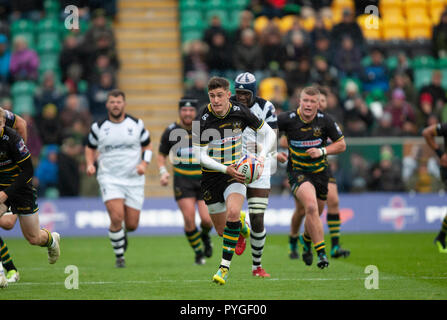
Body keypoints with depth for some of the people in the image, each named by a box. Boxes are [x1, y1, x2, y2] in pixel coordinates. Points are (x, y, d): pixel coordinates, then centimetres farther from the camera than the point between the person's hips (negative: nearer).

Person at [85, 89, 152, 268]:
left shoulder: (136, 124, 3)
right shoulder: (98, 127, 1)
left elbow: (147, 146, 12)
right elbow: (90, 148, 16)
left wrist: (144, 163, -6)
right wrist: (90, 164, -3)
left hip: (134, 179, 2)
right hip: (109, 178, -2)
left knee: (132, 225, 0)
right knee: (116, 217, -20)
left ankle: (122, 232, 39)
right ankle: (119, 257, -3)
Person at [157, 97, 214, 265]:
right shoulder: (171, 131, -4)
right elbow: (161, 155, 9)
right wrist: (163, 172, -9)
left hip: (204, 179, 0)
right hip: (182, 180, 0)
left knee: (207, 220, -11)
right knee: (189, 218, -14)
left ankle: (205, 236, 26)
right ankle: (199, 253, 8)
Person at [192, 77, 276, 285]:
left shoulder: (240, 113, -8)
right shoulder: (202, 120, -15)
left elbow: (269, 133, 4)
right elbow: (200, 156, -12)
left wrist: (261, 156, -13)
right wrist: (226, 169, -25)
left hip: (235, 172, 0)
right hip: (211, 176, 0)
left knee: (232, 212, -29)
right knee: (222, 230, 7)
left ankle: (225, 267, -22)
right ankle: (241, 223, 46)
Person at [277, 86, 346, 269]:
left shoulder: (325, 121, -8)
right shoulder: (288, 119, -12)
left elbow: (341, 144, 2)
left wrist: (322, 151, -14)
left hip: (320, 172, 3)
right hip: (297, 171, -3)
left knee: (314, 215, 15)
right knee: (311, 207, -28)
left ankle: (307, 241, 50)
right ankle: (321, 253, -25)